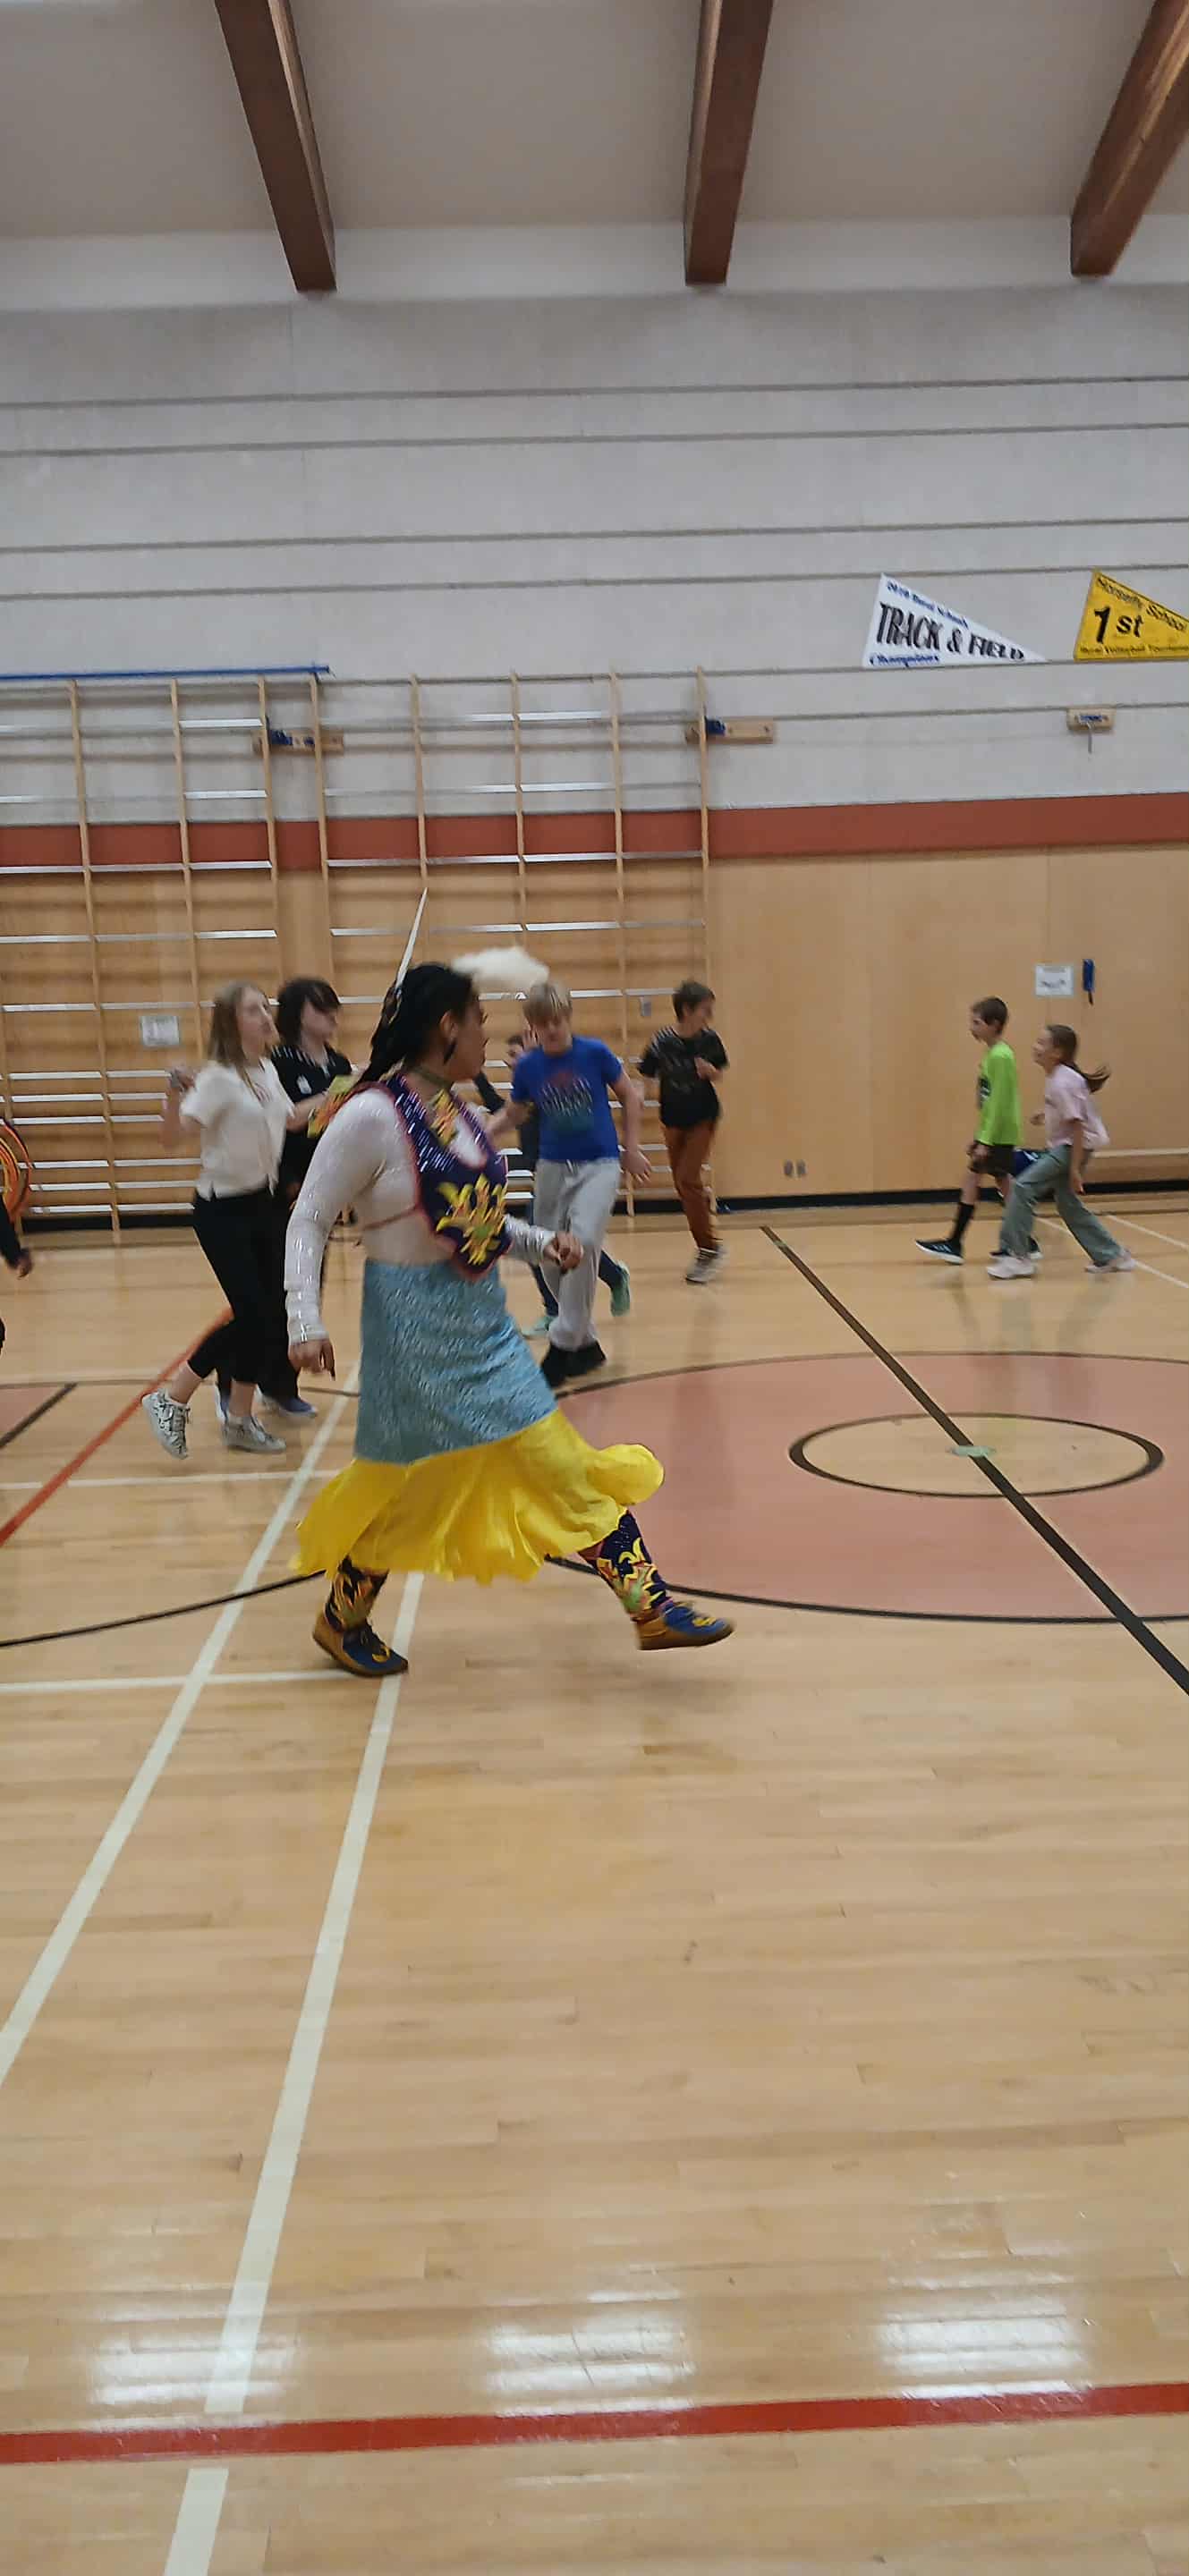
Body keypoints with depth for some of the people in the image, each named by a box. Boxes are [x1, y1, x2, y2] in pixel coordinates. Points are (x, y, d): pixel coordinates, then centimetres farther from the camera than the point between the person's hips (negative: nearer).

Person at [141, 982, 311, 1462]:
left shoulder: (268, 1071, 6)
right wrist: (175, 1095, -42)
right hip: (223, 1212, -8)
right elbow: (172, 1135, -25)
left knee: (269, 1314, 8)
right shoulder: (220, 1078, -17)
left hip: (264, 1205, 8)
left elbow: (287, 1120, 25)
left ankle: (240, 1419, 20)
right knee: (251, 1314, -11)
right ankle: (170, 1401, 4)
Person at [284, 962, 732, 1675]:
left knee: (565, 1467, 6)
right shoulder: (370, 1117, -17)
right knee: (406, 1486, 6)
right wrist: (306, 1323, -19)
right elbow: (309, 1222, -12)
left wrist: (542, 1242, 3)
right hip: (415, 1324, -7)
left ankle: (651, 1606, 11)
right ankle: (341, 1620, 30)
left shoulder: (461, 1114, 7)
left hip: (484, 1319, 8)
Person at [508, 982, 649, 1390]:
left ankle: (563, 1344, -15)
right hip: (552, 1167, 4)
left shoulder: (594, 1053, -9)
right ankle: (586, 1343, 26)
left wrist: (632, 1148, 3)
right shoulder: (528, 1066, -4)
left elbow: (629, 1096, 3)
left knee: (583, 1242, -25)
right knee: (551, 1259, 6)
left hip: (598, 1165, -4)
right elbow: (518, 1116, 7)